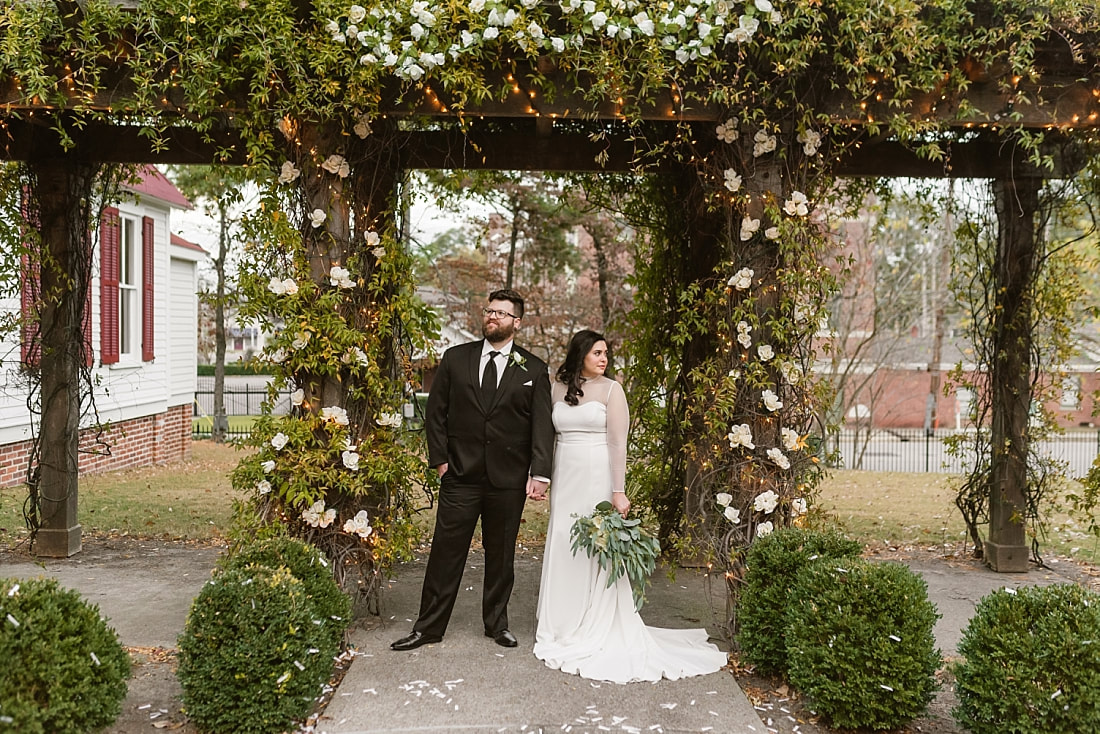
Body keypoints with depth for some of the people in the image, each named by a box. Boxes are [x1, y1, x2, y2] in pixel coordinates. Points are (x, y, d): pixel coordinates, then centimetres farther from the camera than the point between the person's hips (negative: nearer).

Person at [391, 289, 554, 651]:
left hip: (508, 479, 0)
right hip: (460, 475, 0)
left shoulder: (533, 369, 3)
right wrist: (440, 458, 0)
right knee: (446, 551, 2)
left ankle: (497, 622, 27)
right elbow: (436, 411, 8)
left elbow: (542, 425, -2)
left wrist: (539, 473, -10)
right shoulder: (455, 359, 6)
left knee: (501, 554, 11)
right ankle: (429, 626, 13)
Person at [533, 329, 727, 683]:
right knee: (563, 549, 6)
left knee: (597, 550, 0)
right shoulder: (558, 389, 8)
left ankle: (598, 633, 14)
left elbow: (618, 443, -9)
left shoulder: (611, 389, -4)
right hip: (566, 480, 4)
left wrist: (618, 492, -14)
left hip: (597, 479, -3)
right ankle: (564, 628, 21)